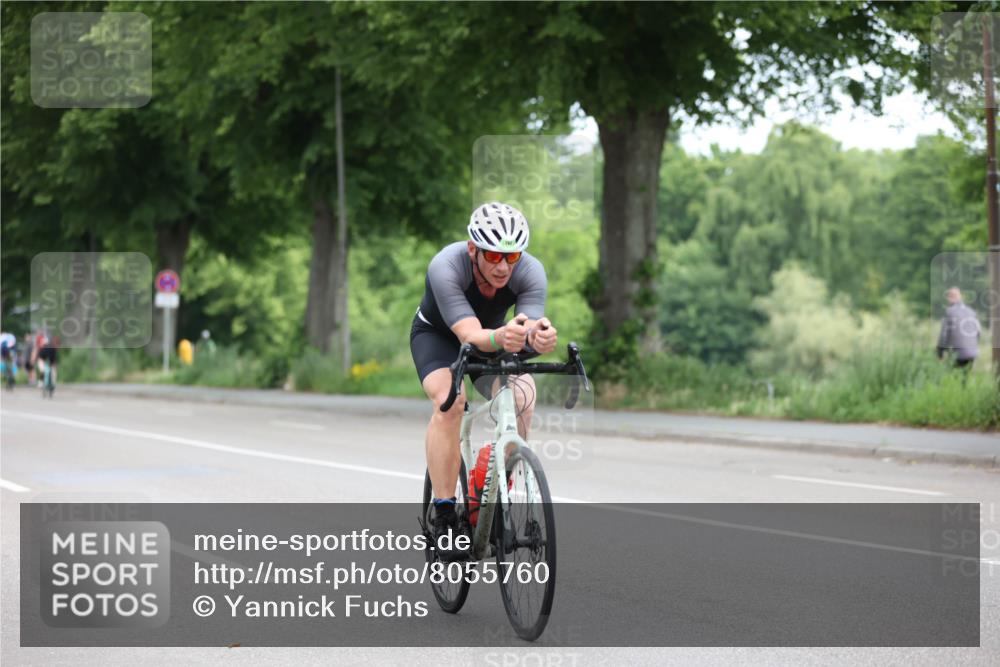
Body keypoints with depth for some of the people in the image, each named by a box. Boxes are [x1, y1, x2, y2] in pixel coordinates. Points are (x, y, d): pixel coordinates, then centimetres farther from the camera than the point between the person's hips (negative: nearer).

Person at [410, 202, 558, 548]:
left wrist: (538, 337, -64)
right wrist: (501, 338, -68)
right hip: (437, 334, -2)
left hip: (493, 337, 3)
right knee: (450, 401, -31)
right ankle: (442, 513, -24)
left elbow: (531, 334, -40)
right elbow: (471, 335, -46)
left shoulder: (531, 272, -29)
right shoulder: (445, 267, -37)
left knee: (520, 397, -27)